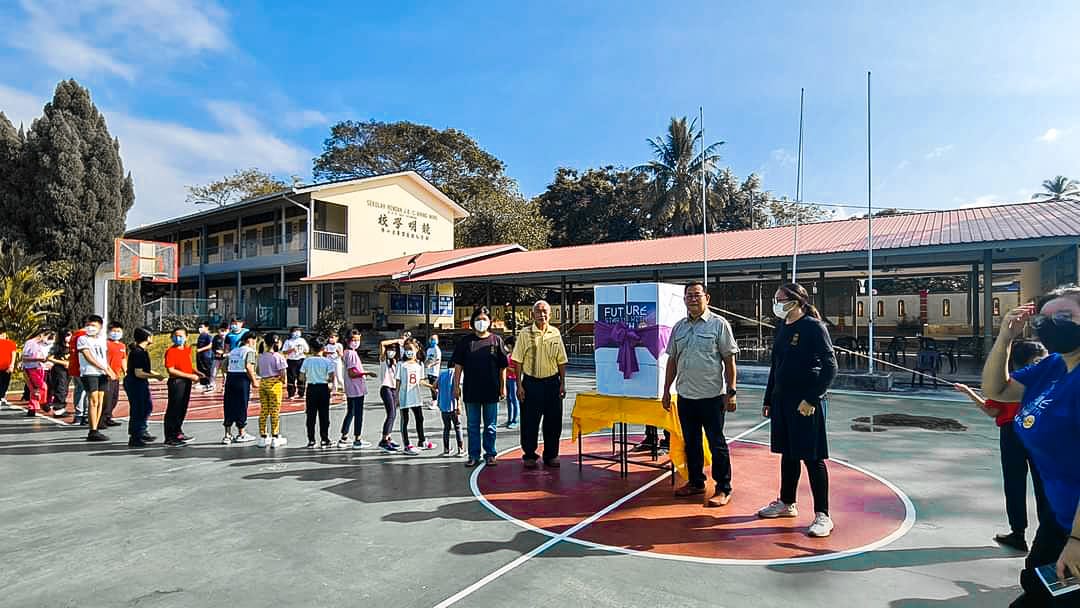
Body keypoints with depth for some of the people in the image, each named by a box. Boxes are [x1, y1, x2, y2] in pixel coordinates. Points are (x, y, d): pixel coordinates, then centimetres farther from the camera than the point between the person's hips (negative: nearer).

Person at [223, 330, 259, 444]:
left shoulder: (233, 350, 17)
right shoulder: (250, 351, -5)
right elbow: (248, 367, -17)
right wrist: (254, 381, -11)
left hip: (230, 379, 7)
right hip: (242, 379, -7)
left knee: (229, 406, 11)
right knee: (241, 406, 3)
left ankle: (227, 435, 15)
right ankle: (241, 435, 14)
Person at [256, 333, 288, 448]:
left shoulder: (261, 356, 7)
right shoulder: (278, 356, -12)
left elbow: (258, 372, 10)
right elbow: (282, 373, -15)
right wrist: (283, 381, 2)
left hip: (262, 383, 6)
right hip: (274, 383, -6)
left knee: (263, 411, 12)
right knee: (275, 411, 2)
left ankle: (262, 438, 17)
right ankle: (275, 438, 7)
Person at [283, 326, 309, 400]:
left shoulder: (302, 340, 11)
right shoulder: (288, 341, 4)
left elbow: (306, 350, 14)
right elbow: (285, 352, -1)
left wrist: (304, 352, -8)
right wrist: (292, 349, -15)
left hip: (301, 360, 2)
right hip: (291, 360, -2)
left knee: (301, 378, 3)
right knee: (291, 378, -3)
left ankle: (301, 394, 11)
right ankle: (291, 394, 2)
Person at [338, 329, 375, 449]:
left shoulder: (346, 353, 13)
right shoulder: (352, 354, -17)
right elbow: (352, 374, -22)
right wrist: (366, 373, -26)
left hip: (350, 390, 10)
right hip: (357, 389, -10)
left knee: (350, 413, 17)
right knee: (358, 414, -2)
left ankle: (343, 439, 23)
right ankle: (357, 441, 4)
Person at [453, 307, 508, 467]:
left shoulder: (496, 340, 2)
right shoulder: (465, 341, 3)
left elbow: (503, 367, 4)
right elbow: (458, 365, 4)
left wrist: (503, 387, 2)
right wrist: (456, 386, 0)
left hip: (491, 391, -1)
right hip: (471, 391, 1)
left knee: (490, 426, 9)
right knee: (472, 425, 9)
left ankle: (490, 454, 20)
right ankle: (474, 455, 19)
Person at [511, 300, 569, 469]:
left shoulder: (555, 333, 6)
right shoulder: (525, 333, -2)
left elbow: (561, 361, 9)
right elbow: (518, 361, -2)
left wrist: (562, 384, 4)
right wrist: (519, 385, -6)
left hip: (552, 382, 2)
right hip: (531, 382, -2)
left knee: (553, 421, 7)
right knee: (530, 422, 4)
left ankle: (551, 455, 21)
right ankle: (529, 455, 18)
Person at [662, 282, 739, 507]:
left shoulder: (719, 324, -5)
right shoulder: (678, 327, 10)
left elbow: (729, 359, -6)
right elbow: (672, 360, 15)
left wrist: (731, 392, -11)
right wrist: (667, 390, 13)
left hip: (712, 395, -5)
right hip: (685, 395, 5)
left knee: (716, 443, 3)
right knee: (691, 442, 15)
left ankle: (723, 489, 14)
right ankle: (696, 482, 29)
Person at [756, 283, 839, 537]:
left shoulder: (814, 327, -11)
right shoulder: (782, 329, 10)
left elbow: (830, 367, -14)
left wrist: (811, 399, -19)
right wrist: (768, 399, 17)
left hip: (806, 403, -7)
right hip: (782, 400, 7)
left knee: (812, 457, -1)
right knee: (787, 453, 17)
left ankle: (822, 516, 9)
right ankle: (786, 503, 31)